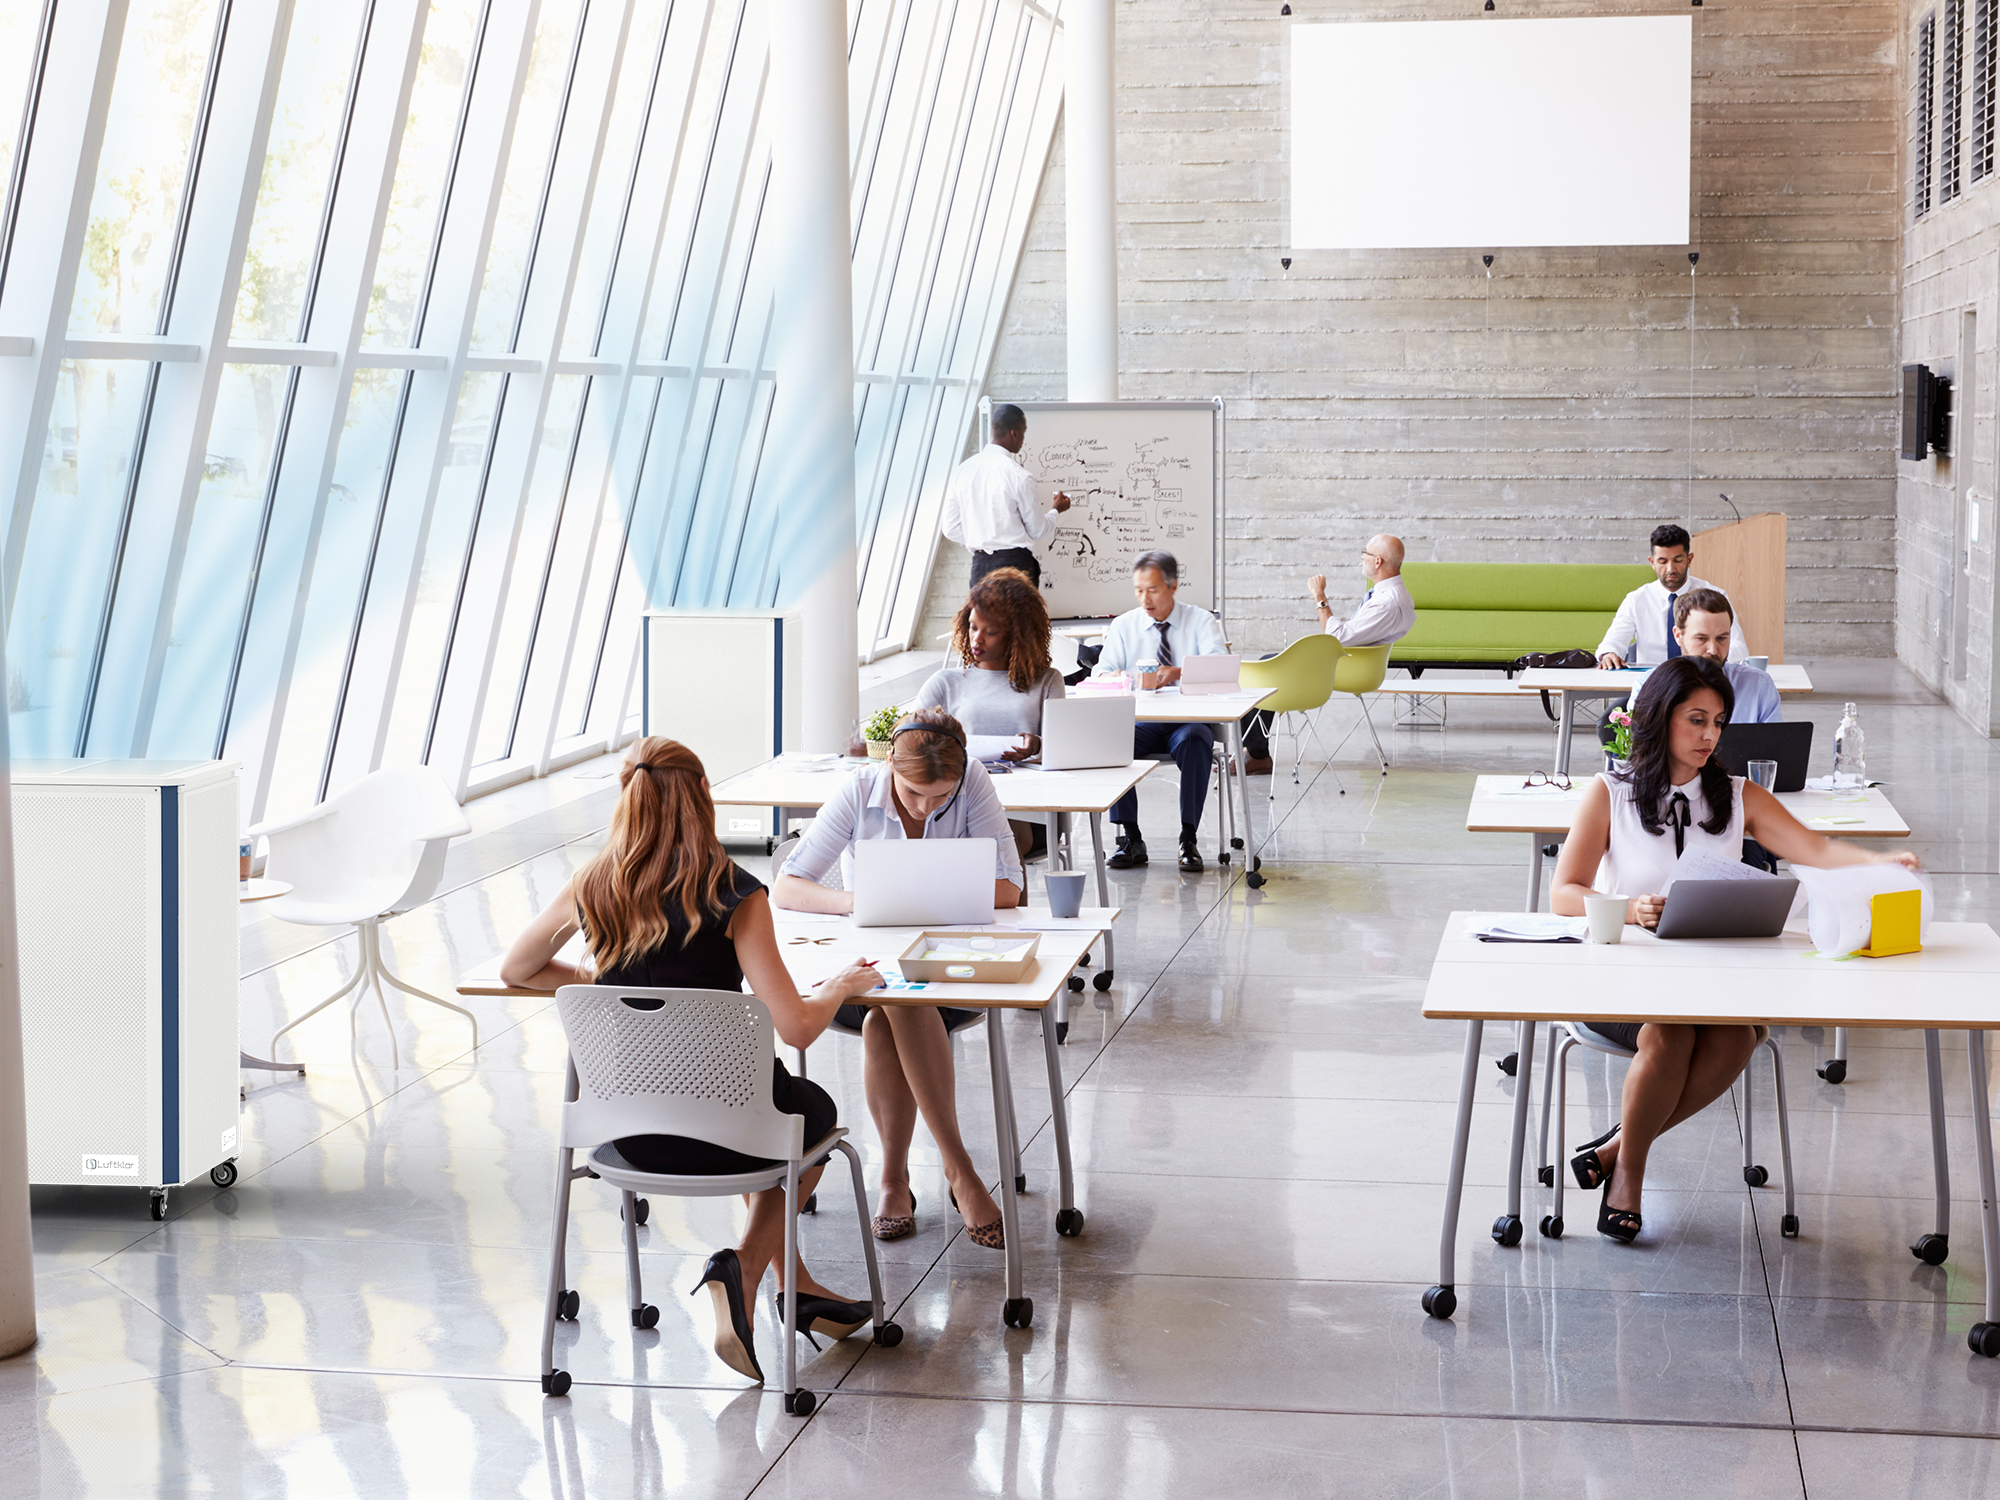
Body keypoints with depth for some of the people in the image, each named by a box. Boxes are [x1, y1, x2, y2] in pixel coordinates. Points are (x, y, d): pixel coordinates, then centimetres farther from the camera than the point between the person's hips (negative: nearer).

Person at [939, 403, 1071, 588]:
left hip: (979, 565, 5)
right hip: (1016, 561, -5)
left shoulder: (962, 471, 4)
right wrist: (1055, 511, 18)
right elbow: (1037, 530, -1)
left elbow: (951, 529, 7)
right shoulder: (1020, 477, -11)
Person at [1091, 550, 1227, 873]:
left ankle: (1188, 840, -29)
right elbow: (1101, 671, 1)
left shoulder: (1201, 621, 5)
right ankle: (1130, 839, -25)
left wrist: (1179, 673, -33)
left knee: (1195, 741, -36)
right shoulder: (1123, 626, 13)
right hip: (1140, 721, 2)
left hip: (1189, 720, -2)